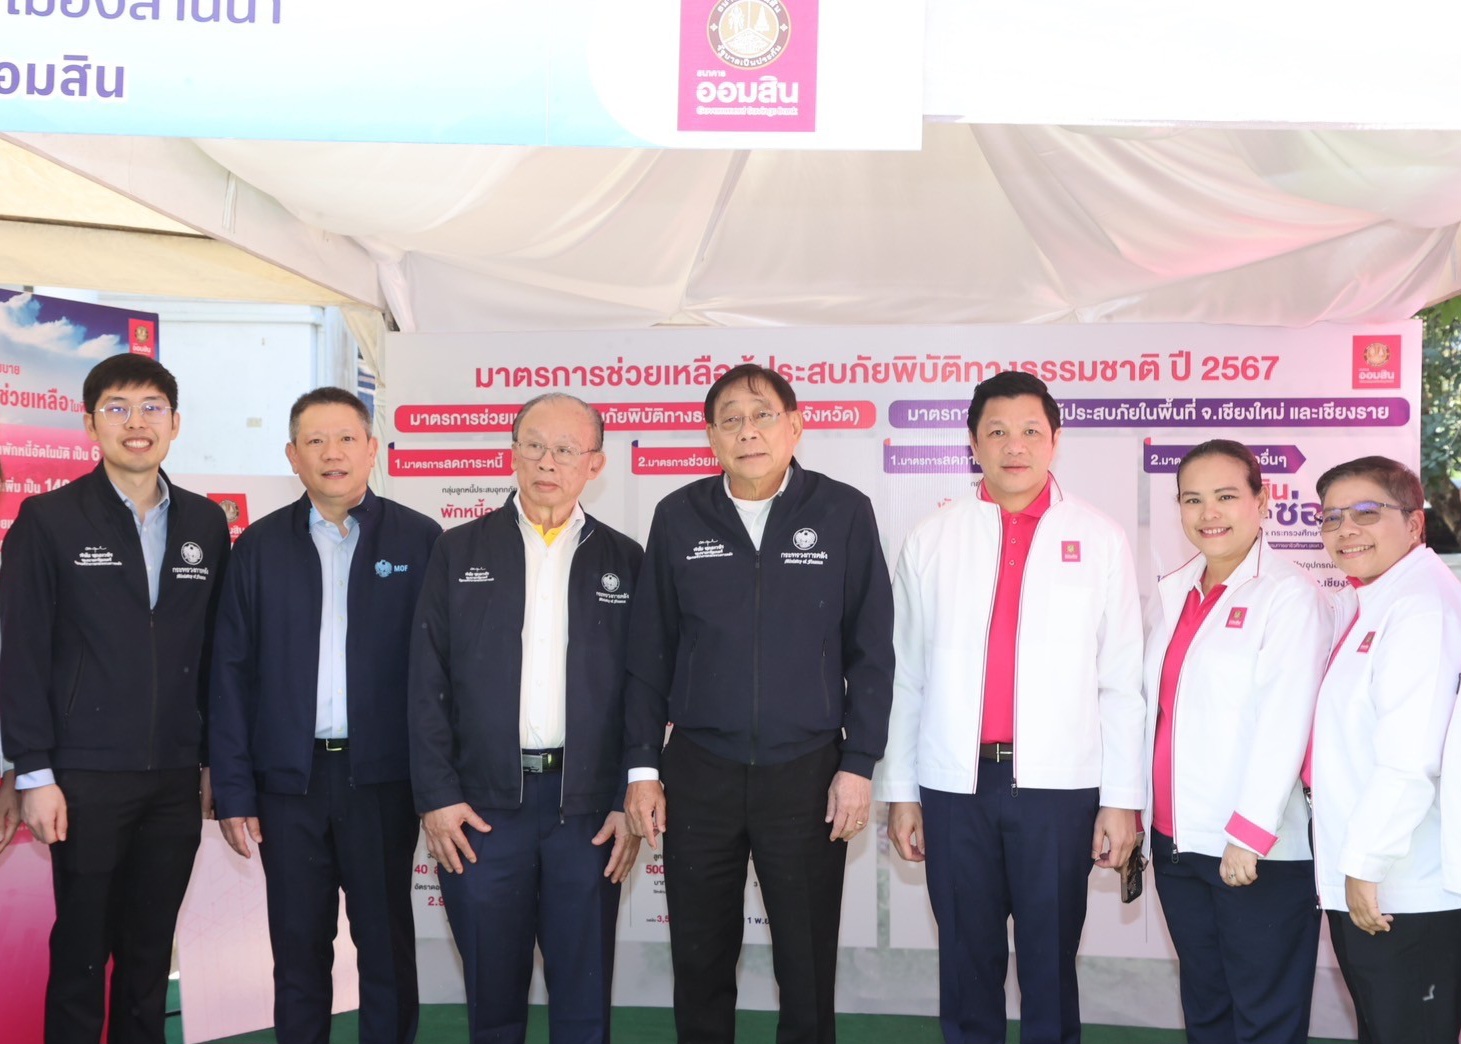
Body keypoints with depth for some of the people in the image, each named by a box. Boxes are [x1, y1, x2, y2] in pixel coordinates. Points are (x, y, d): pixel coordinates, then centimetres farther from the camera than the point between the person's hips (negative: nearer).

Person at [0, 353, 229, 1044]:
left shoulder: (205, 524, 8)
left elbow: (215, 651, 10)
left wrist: (217, 760, 8)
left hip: (176, 778, 3)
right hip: (86, 776, -3)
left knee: (150, 953, 10)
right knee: (81, 953, 5)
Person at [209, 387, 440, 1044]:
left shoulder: (418, 540, 0)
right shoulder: (260, 546, 4)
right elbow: (233, 671, 4)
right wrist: (234, 791, 0)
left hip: (383, 777, -1)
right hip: (289, 778, 2)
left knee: (387, 944, 8)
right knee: (298, 947, 10)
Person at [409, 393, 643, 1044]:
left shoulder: (624, 562, 6)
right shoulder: (460, 552, 6)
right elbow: (428, 684, 3)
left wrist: (631, 803, -2)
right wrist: (436, 796, -4)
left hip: (588, 809, 0)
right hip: (480, 805, 0)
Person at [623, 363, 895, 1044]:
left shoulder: (844, 513, -2)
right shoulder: (678, 518, 2)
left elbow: (871, 650, 0)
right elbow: (649, 651, 6)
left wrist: (858, 764, -3)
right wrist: (642, 766, 4)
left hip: (807, 772, -1)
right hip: (699, 774, 2)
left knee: (808, 968, 7)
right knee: (700, 962, 11)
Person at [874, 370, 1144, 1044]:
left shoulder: (1099, 539, 4)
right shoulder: (931, 540, 7)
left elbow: (1122, 682, 1)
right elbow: (905, 676, 6)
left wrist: (1122, 798, -3)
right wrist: (899, 790, 4)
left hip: (1058, 784, -1)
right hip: (955, 784, 1)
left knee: (1051, 964, 6)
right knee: (967, 961, 9)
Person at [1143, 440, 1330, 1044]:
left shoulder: (1290, 596, -11)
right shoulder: (1172, 593, 11)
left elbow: (1284, 724, -16)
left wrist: (1248, 836, -19)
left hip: (1260, 851, -6)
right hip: (1177, 840, 7)